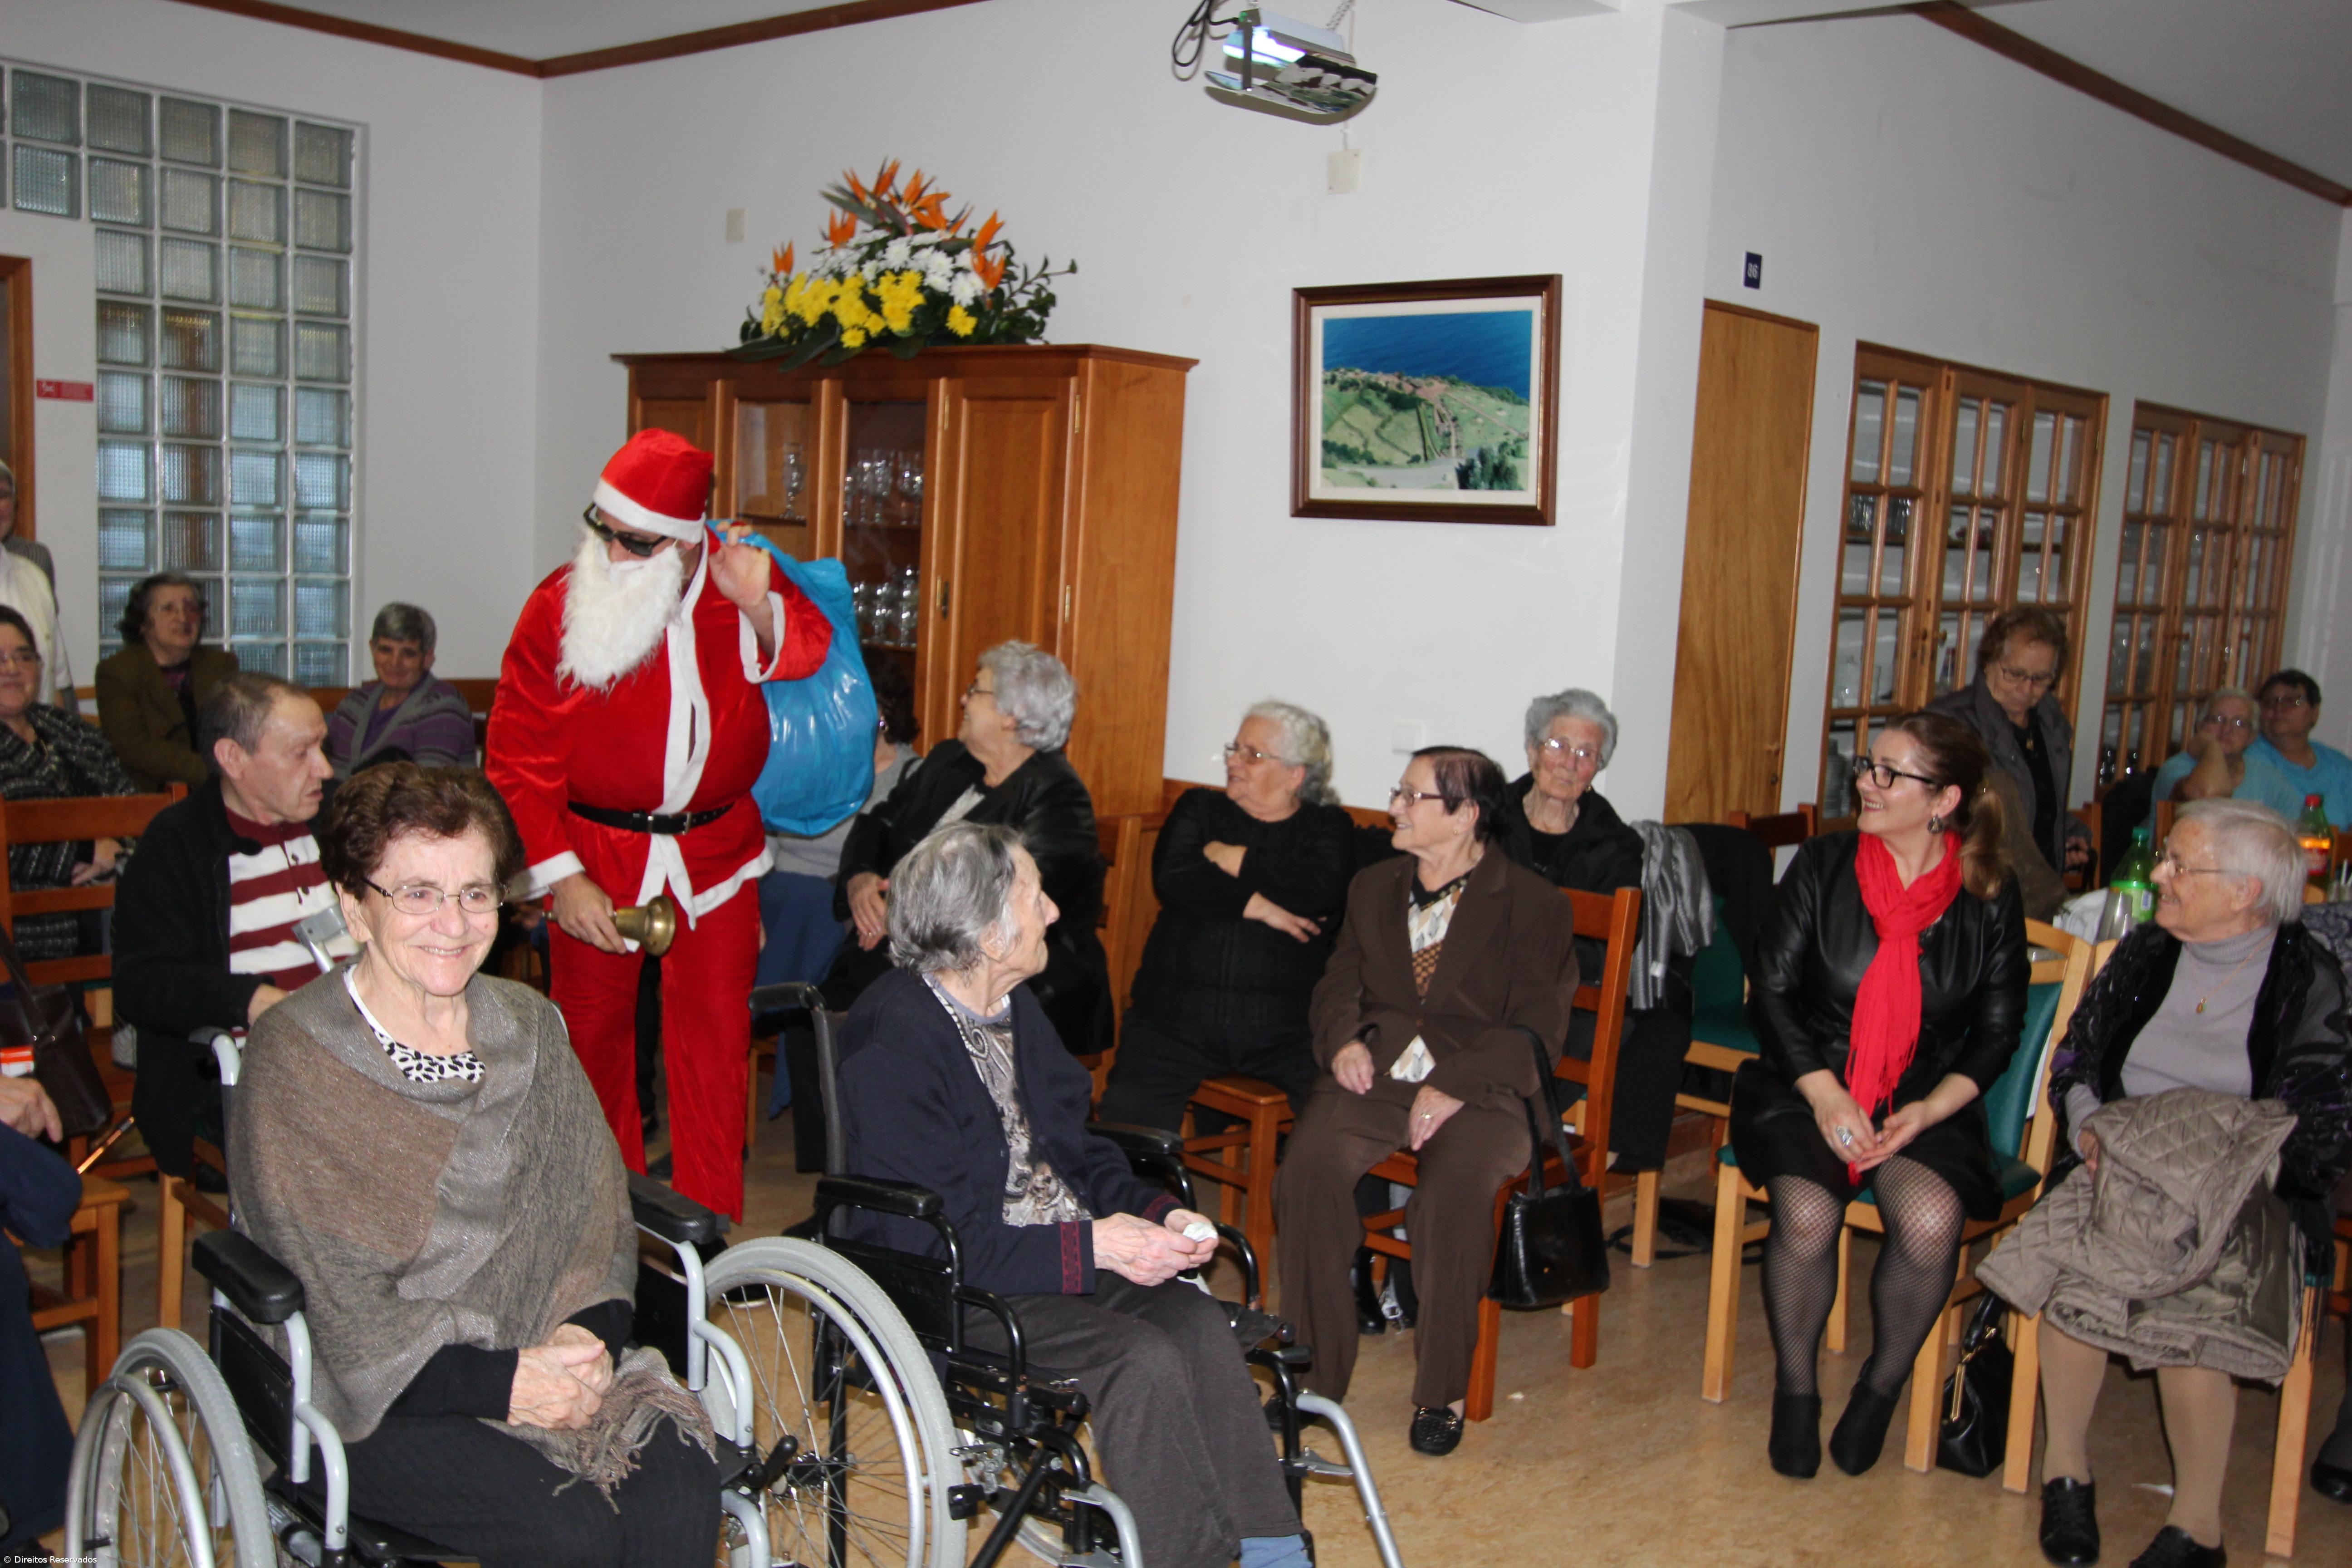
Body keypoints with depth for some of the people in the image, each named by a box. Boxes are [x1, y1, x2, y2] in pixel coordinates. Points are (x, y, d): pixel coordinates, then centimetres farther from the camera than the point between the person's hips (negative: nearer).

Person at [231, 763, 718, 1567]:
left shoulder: (528, 1026, 10)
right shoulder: (293, 1054, -7)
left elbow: (596, 1208, 6)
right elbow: (339, 1306, -12)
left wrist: (587, 1334, -15)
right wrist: (503, 1384, -21)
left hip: (545, 1355, 4)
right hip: (376, 1395, -4)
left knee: (681, 1490, -23)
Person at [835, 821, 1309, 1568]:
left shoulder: (1017, 1007, 11)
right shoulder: (892, 1043, -17)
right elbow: (935, 1240, -21)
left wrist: (1159, 1215, -3)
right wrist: (1091, 1247, -23)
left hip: (1069, 1247, 7)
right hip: (950, 1290, -7)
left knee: (1200, 1322, -18)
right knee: (1143, 1359, -27)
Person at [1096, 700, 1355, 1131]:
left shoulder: (1328, 826, 11)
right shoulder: (1199, 808, 16)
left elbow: (1322, 890, -10)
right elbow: (1172, 877, -2)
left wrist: (1233, 859, -2)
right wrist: (1257, 907, -7)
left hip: (1284, 1030, -1)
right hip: (1177, 1019, 1)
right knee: (1126, 1111, -22)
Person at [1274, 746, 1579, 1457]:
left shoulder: (1535, 904, 3)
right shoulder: (1372, 887, 20)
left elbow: (1534, 1028, -4)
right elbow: (1338, 983, 22)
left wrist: (1456, 1089, -17)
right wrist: (1343, 1040, -2)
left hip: (1477, 1089, -4)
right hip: (1372, 1076, 4)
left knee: (1455, 1195, -34)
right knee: (1307, 1172, -26)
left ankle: (1443, 1391, -14)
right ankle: (1317, 1374, -12)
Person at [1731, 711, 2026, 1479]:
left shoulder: (1989, 896, 2)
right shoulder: (1823, 865, 1)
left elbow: (1997, 1031, 5)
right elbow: (1772, 991, 0)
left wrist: (1928, 1111, -10)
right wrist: (1825, 1094, -12)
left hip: (1926, 1103, 0)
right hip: (1806, 1085, 0)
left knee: (1930, 1221, -29)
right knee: (1807, 1216, -29)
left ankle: (1882, 1387, -1)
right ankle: (1796, 1390, -1)